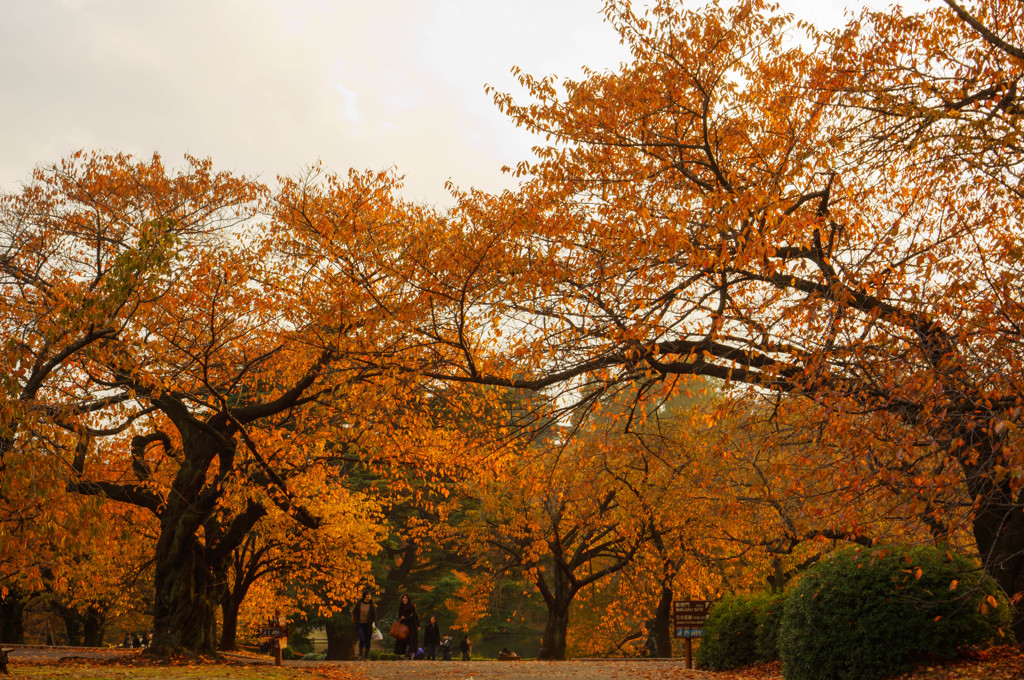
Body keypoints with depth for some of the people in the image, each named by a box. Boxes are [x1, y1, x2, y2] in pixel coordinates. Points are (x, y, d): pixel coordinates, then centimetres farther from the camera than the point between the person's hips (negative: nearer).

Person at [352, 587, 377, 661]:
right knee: (362, 639, -16)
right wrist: (356, 621, -1)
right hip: (360, 624, -1)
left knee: (367, 640, 2)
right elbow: (354, 612, 6)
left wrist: (374, 623, -14)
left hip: (368, 624, 1)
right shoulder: (359, 602, -6)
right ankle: (360, 655, 2)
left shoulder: (372, 604, -7)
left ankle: (366, 656, 17)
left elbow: (374, 615, -6)